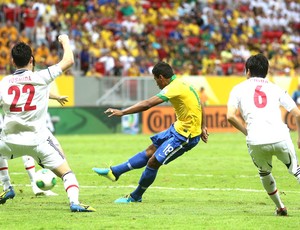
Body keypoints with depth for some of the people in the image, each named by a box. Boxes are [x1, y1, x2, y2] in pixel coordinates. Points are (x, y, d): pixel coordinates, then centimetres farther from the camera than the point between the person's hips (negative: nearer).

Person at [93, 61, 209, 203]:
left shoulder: (174, 88, -21)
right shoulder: (182, 83, 8)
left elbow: (147, 104, -27)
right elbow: (200, 105, 16)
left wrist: (122, 112, -24)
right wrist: (202, 127, 20)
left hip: (185, 136, -10)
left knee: (154, 161, -3)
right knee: (151, 151, 14)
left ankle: (135, 196, 12)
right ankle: (114, 172, 22)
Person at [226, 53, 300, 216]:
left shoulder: (239, 88, 15)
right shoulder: (276, 89, 17)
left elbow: (231, 116, 0)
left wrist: (248, 132, 11)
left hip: (255, 142, 0)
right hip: (281, 138, 0)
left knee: (264, 172, 27)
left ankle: (280, 207, 31)